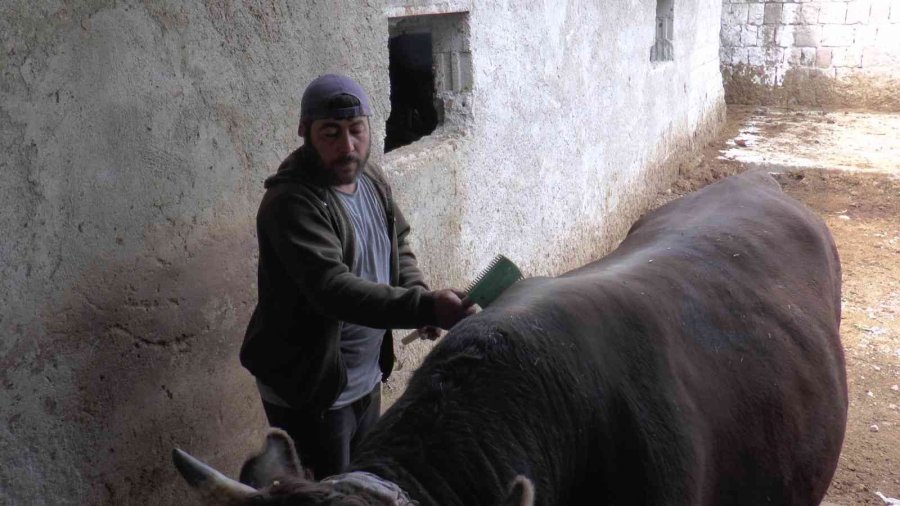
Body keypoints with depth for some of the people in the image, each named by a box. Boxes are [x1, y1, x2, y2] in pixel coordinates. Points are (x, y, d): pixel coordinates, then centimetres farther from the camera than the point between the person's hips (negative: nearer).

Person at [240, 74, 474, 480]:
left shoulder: (372, 180, 2)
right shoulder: (290, 203, -25)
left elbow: (398, 245, 15)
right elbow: (333, 289, -35)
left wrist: (417, 292, -5)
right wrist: (425, 307, -43)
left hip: (367, 378, 8)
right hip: (309, 390, -8)